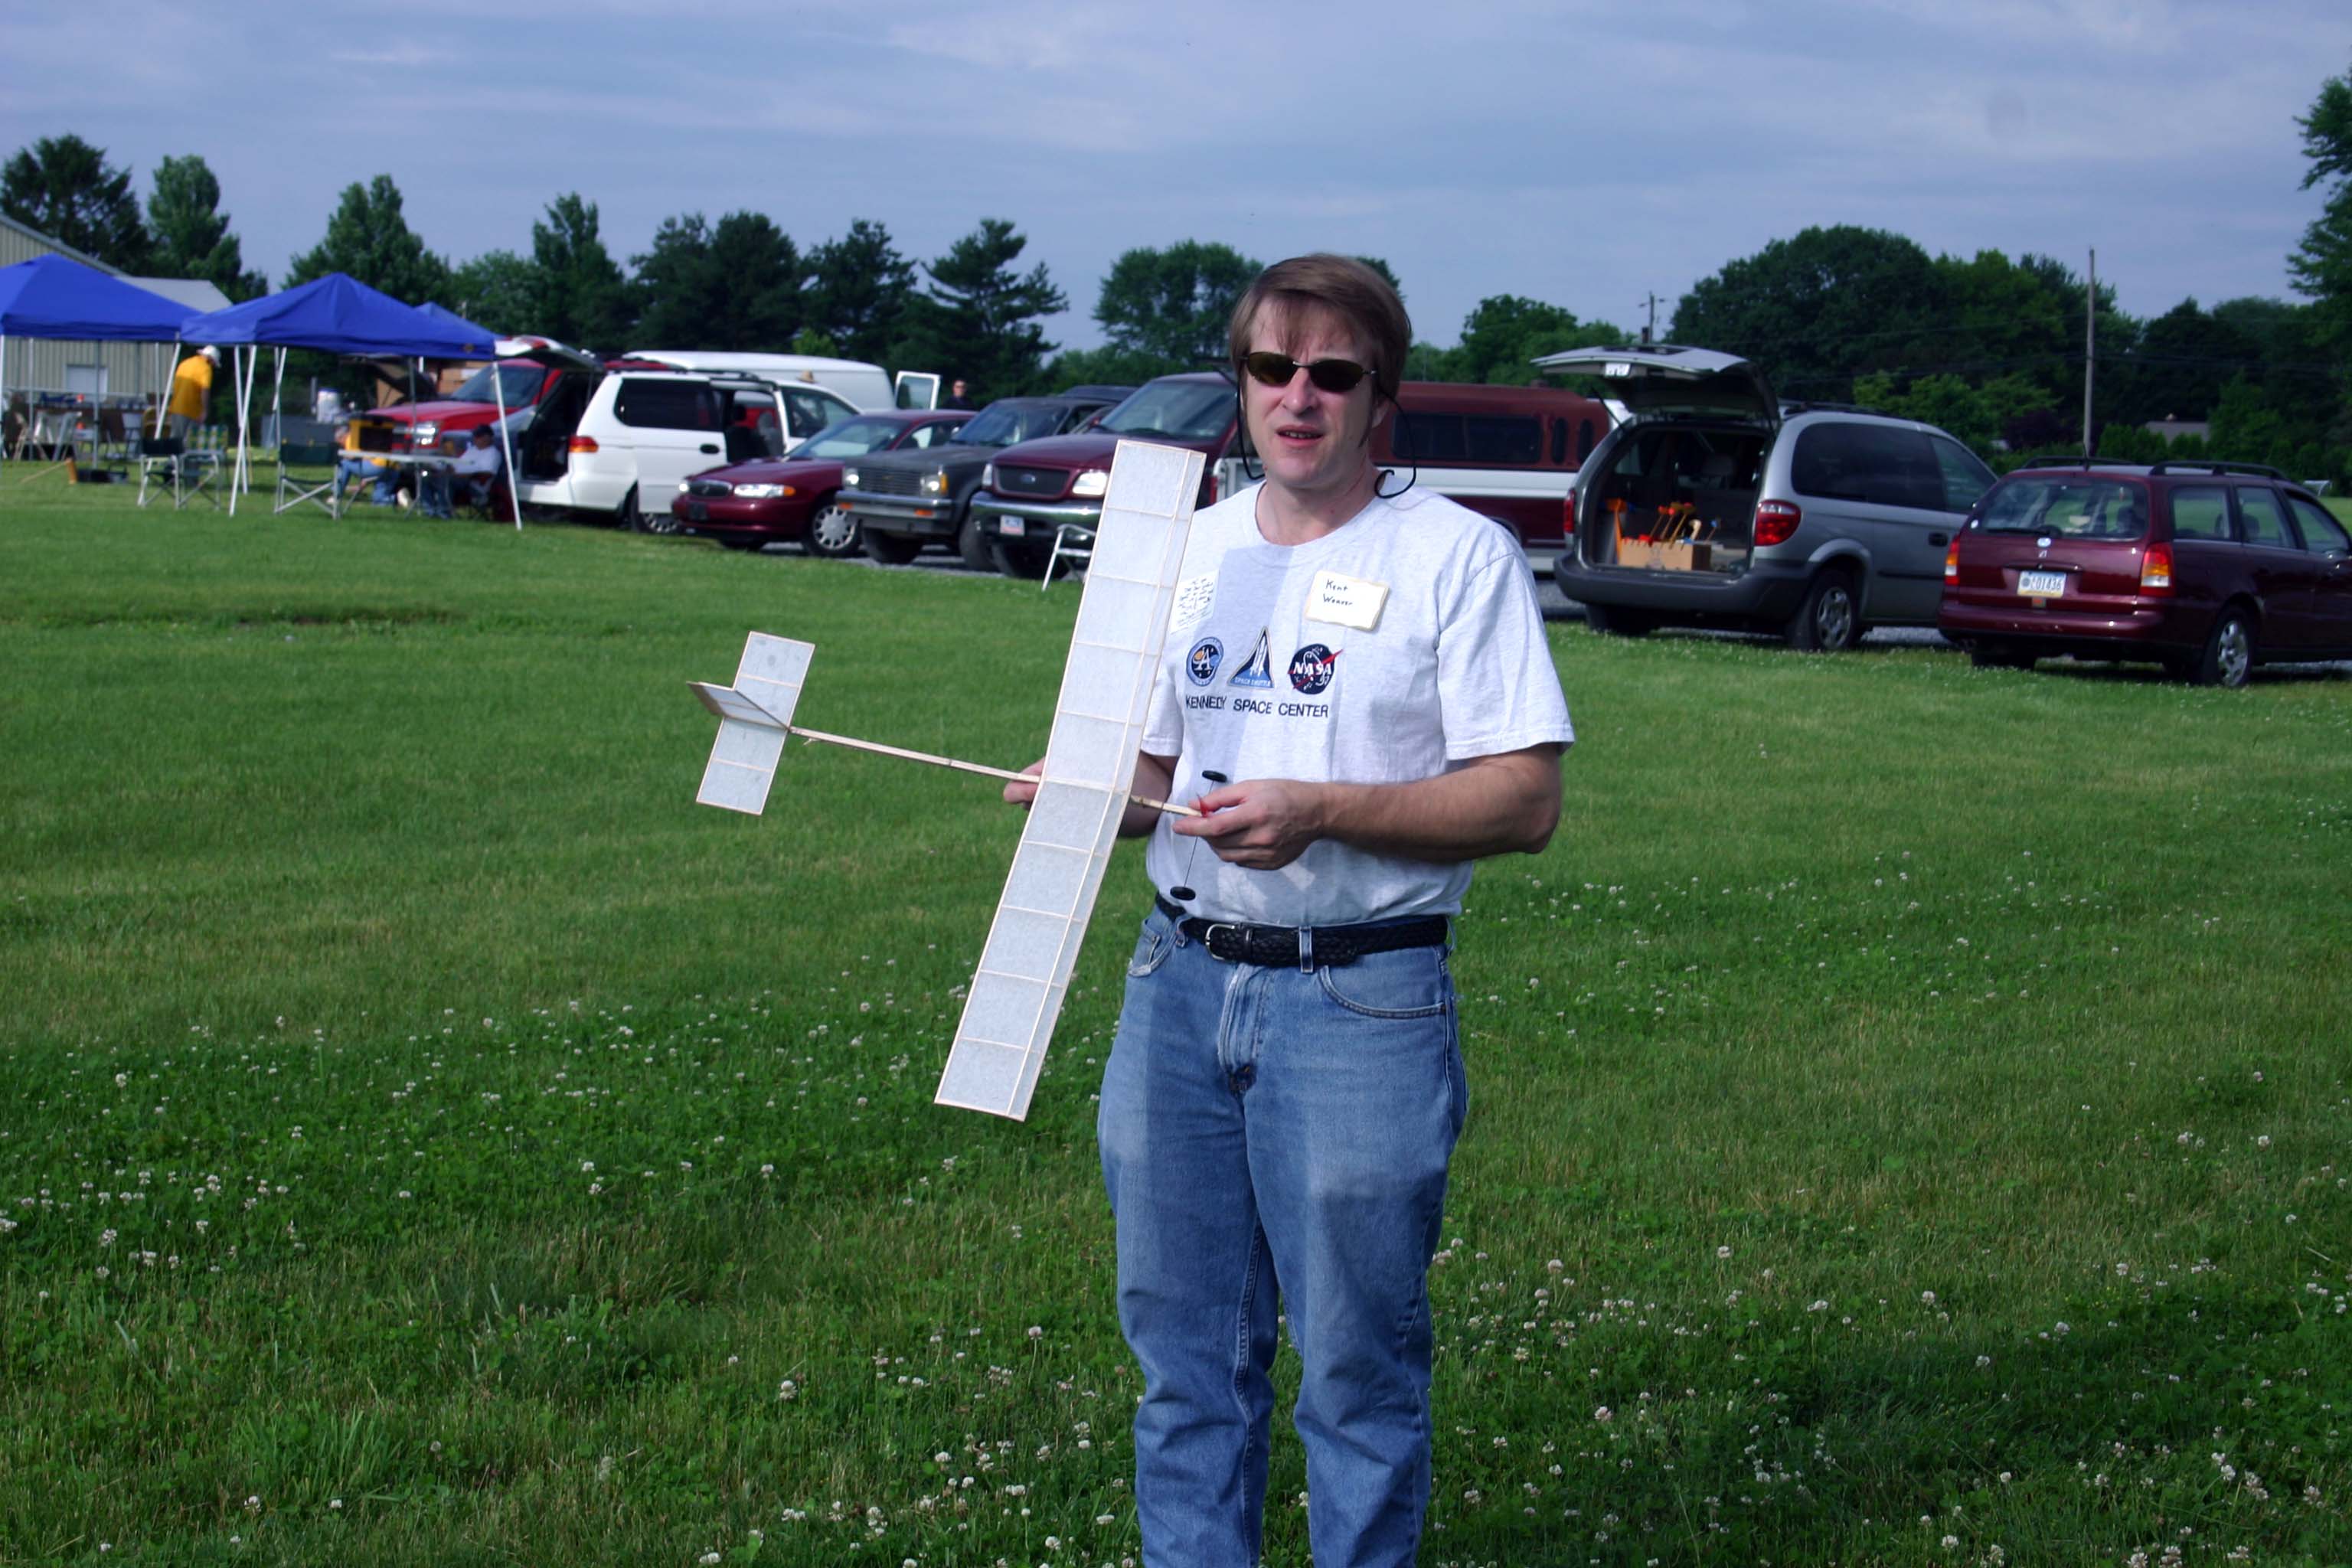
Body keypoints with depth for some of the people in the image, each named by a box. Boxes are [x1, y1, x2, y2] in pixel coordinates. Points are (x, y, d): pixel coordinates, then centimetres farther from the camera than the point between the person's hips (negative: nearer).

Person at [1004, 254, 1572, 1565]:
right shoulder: (1191, 547, 13)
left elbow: (1525, 803, -10)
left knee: (1358, 1359, 2)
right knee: (1185, 1342, 12)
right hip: (1181, 980, 5)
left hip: (1362, 1001, -5)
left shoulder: (1459, 554, -4)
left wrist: (1319, 811, -20)